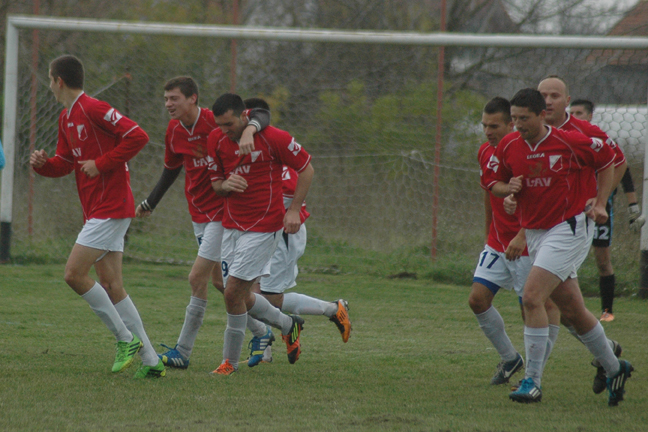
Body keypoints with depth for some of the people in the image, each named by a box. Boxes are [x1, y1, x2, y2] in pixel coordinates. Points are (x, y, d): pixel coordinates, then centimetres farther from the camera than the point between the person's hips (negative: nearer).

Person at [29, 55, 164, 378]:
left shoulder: (94, 109, -14)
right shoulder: (66, 118, 16)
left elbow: (138, 136, -19)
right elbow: (65, 163, 23)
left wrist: (101, 163, -18)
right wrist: (43, 164, 1)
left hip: (110, 207, -10)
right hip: (96, 210, 10)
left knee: (74, 274, -13)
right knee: (111, 287, 7)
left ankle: (126, 339, -4)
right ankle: (150, 361, 7)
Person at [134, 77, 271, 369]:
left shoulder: (215, 121, -18)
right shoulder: (174, 131, 4)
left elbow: (261, 115, -26)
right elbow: (171, 169, 21)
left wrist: (250, 129, -48)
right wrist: (149, 203, 24)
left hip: (222, 210, -8)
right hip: (199, 213, 8)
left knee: (198, 278, -10)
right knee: (218, 280, 13)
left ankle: (182, 352, -3)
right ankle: (263, 331, 31)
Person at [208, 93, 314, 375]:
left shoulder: (273, 138, -15)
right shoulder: (217, 140, 0)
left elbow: (305, 168, -3)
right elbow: (215, 181, 11)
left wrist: (294, 210, -9)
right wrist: (225, 185, -14)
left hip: (264, 227, -6)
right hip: (231, 225, 6)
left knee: (233, 291, -12)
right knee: (240, 297, 8)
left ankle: (230, 360, 3)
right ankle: (289, 325, 35)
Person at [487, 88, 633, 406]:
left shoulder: (571, 142, -13)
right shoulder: (508, 146, -1)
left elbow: (606, 160, 3)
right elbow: (493, 182, 12)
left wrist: (600, 204, -2)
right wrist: (508, 188, -10)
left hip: (568, 230, -6)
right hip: (533, 233, 6)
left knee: (532, 298, -19)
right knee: (572, 310, 11)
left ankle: (533, 382, -14)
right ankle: (614, 369, 29)